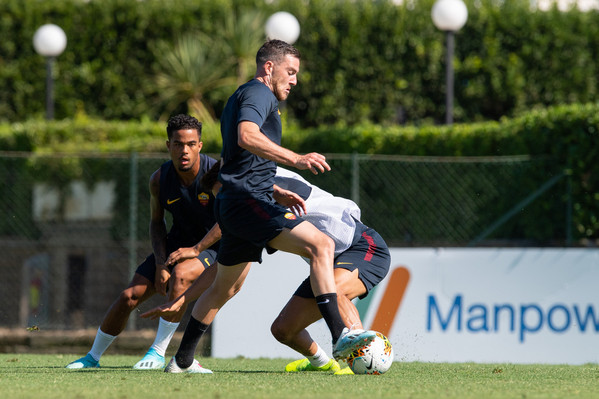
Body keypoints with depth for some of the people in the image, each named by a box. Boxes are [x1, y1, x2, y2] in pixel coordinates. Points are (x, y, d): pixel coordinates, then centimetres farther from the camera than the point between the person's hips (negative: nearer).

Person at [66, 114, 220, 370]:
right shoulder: (159, 179, -7)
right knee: (129, 296, -7)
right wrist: (160, 264, -8)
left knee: (180, 274, -37)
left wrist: (196, 249, -28)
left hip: (210, 246, -4)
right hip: (175, 244, 4)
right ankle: (93, 357, 14)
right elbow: (156, 222, 6)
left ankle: (158, 352, -27)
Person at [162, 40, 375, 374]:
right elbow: (247, 136, -26)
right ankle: (340, 337, -36)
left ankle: (182, 360, 31)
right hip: (248, 200, -11)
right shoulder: (258, 93, -5)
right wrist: (297, 159, -35)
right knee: (320, 244, -23)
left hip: (233, 205, 11)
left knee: (226, 287, 23)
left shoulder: (243, 96, 28)